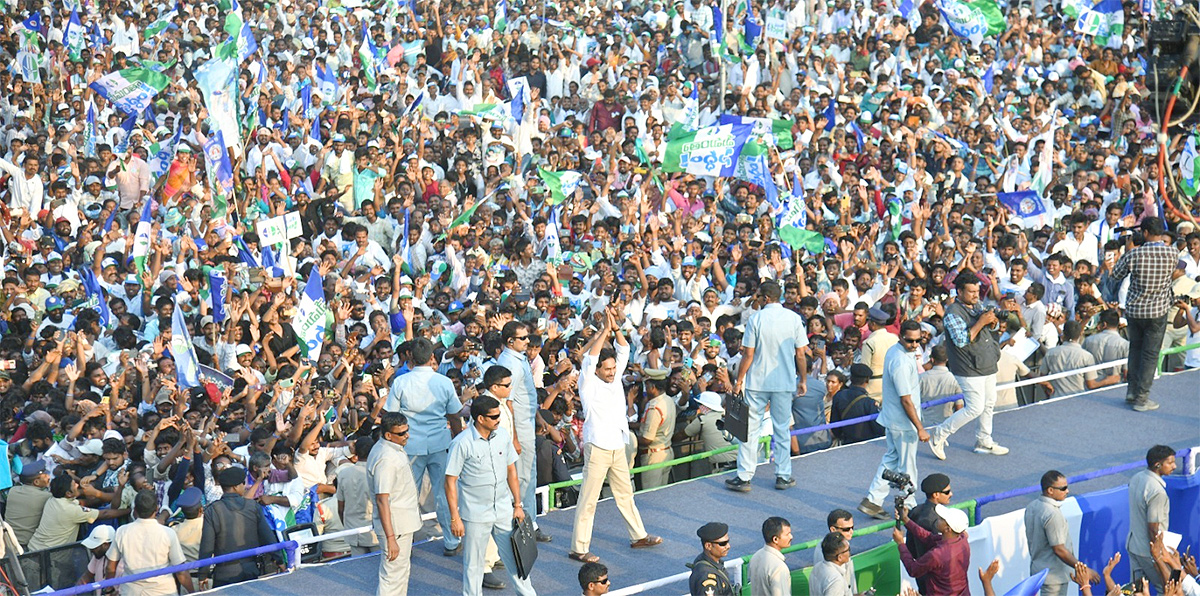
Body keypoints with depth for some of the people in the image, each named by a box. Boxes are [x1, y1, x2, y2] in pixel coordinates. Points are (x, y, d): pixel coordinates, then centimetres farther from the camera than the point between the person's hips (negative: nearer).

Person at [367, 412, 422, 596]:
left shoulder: (394, 449, 6)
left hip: (403, 522, 11)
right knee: (393, 576, -5)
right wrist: (390, 538, -30)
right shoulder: (386, 459, -26)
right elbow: (382, 500, -28)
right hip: (395, 525, -11)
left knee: (401, 570, 21)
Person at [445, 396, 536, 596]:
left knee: (514, 555, 12)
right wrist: (455, 518, -13)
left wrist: (517, 505, 11)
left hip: (503, 510, 4)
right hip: (475, 514, -4)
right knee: (473, 563, 7)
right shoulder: (462, 443, -15)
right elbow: (450, 482, -11)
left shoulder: (502, 436, 1)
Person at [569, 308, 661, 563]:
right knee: (588, 500, -4)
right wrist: (604, 331, -20)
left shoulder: (615, 379, 10)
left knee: (625, 494, 20)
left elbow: (624, 351, 6)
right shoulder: (588, 384, -8)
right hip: (597, 448, -7)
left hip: (618, 446, 7)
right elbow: (589, 357, -22)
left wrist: (615, 328, -9)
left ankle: (638, 536, 32)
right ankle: (578, 548, -1)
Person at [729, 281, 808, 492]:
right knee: (782, 429, 11)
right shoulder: (794, 318, -1)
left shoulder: (756, 319, -7)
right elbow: (800, 354, 1)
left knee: (749, 428, 2)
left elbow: (748, 354, -6)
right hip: (785, 382, 2)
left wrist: (739, 380, 4)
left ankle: (744, 477, 0)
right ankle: (783, 476, 13)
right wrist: (802, 380, 12)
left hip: (757, 381, -2)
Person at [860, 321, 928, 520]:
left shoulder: (894, 351, 4)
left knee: (891, 459, 17)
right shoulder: (902, 363, -27)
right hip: (903, 422, -10)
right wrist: (920, 429, -22)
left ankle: (872, 500, 17)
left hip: (891, 419, 10)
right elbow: (906, 400, -25)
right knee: (907, 466, 5)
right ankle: (908, 509, 18)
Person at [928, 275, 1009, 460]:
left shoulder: (977, 306, 10)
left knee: (989, 404, 15)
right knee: (975, 408, -10)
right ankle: (939, 435, 2)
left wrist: (993, 321, -2)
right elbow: (961, 340, -25)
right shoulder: (953, 313, -16)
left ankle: (984, 442, 30)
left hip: (988, 365, 9)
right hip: (969, 370, -9)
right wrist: (981, 322, -25)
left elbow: (991, 329, 22)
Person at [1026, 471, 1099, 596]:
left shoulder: (1031, 507, 3)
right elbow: (1059, 550, -24)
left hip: (1037, 569, 9)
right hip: (1054, 575, -9)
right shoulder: (1052, 514, -25)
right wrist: (1084, 569, -17)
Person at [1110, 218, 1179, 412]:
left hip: (1133, 310, 1)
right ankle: (1141, 398, 4)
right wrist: (1164, 242, 15)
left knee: (1135, 350, 18)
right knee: (1150, 355, 4)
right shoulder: (1172, 254, -10)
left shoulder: (1134, 254, -12)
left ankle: (1132, 392, 23)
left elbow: (1116, 276, 2)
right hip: (1158, 311, -1)